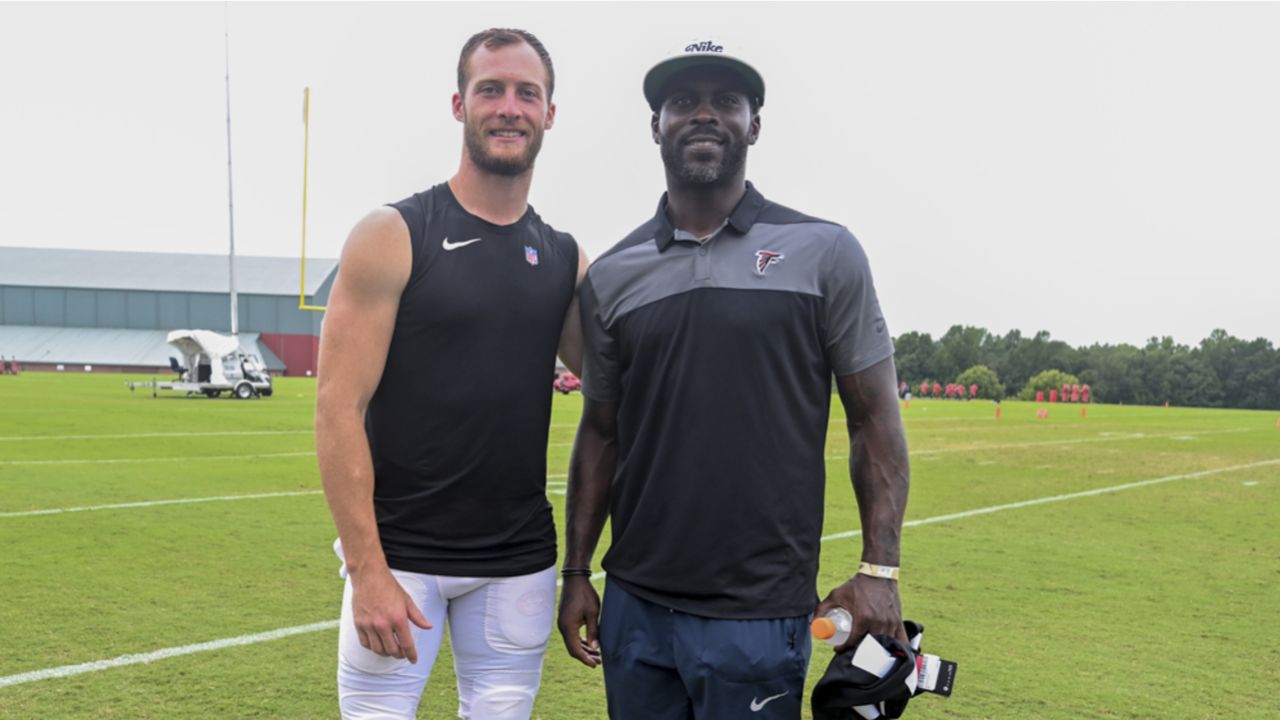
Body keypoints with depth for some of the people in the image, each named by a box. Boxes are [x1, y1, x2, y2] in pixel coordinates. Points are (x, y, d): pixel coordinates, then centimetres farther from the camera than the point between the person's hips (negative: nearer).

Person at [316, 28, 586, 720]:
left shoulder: (563, 259, 7)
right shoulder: (392, 236, -6)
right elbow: (339, 409, -11)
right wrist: (367, 570, -16)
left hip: (520, 565, 4)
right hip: (399, 554, -4)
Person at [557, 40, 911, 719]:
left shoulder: (825, 254, -2)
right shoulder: (610, 276, 6)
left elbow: (874, 419, -1)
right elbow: (601, 433, 11)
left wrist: (878, 571, -7)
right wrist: (576, 572, 8)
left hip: (759, 616, -3)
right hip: (633, 605, 3)